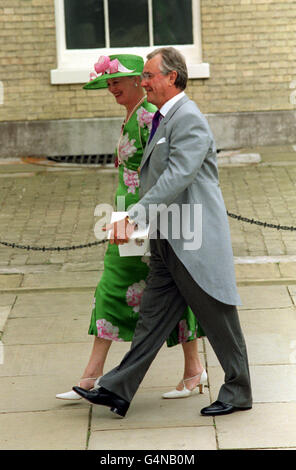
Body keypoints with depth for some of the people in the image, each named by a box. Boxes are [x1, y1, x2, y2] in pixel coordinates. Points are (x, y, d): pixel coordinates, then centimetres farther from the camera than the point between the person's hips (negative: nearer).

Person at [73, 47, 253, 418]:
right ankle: (119, 390, 10)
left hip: (194, 241, -10)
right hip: (167, 242, 10)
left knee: (218, 318, 2)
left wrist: (135, 218, -28)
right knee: (152, 317, 9)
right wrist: (129, 219, 14)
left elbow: (177, 178, -25)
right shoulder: (163, 120, 16)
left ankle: (238, 393, 14)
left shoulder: (189, 119, -15)